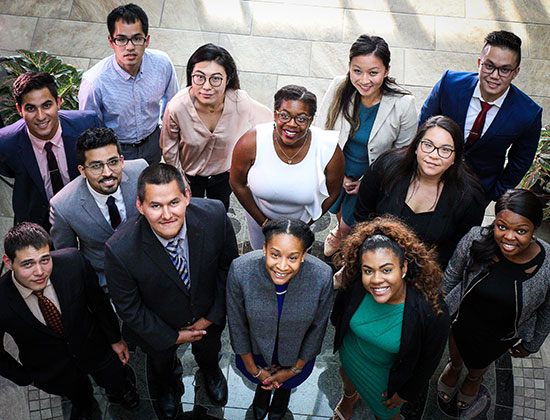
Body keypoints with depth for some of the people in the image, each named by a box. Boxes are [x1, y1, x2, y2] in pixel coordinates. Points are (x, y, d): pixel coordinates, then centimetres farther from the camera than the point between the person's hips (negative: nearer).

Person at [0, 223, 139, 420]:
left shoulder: (73, 261, -31)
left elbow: (97, 299, -12)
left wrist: (115, 338, -1)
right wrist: (24, 378, -2)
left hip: (94, 346, 1)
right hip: (51, 370, 0)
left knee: (119, 386, 27)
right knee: (80, 397, 31)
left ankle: (117, 393, 65)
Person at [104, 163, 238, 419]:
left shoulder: (214, 216, -34)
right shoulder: (119, 251, -40)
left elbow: (228, 264, -14)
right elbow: (128, 308, -22)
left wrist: (213, 316, -10)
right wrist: (171, 336, -13)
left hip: (207, 318, 2)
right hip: (159, 327, -1)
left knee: (208, 352, 36)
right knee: (161, 362, 33)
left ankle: (210, 372, 74)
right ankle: (169, 386, 71)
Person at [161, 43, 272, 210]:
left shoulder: (240, 101, -34)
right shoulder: (176, 107, -36)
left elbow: (267, 119, -10)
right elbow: (169, 147, -16)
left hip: (224, 172, 2)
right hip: (189, 173, -1)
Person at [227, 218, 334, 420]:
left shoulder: (322, 276, -36)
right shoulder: (240, 270, -37)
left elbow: (317, 327, -15)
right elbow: (237, 323, -18)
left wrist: (295, 369, -3)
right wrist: (253, 369, -4)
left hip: (296, 355, 0)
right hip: (255, 349, 0)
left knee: (287, 383, 33)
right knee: (261, 380, 33)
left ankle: (283, 391, 70)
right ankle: (263, 389, 70)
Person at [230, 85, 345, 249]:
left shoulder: (329, 150, -31)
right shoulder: (251, 143, -33)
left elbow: (332, 193, -13)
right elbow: (237, 183, -16)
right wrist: (263, 222, -10)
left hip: (302, 216, 0)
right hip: (260, 213, 0)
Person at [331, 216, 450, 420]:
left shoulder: (432, 312, -40)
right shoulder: (355, 285, -33)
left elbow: (428, 361, -20)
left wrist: (406, 393, -7)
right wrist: (338, 327, 13)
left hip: (387, 372, -2)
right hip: (350, 352, 3)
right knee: (347, 374, 35)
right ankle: (349, 396, 71)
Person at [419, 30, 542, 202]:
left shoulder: (529, 114, -23)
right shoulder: (449, 83, -22)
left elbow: (520, 162, -6)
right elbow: (425, 123, -5)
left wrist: (495, 195, -1)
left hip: (480, 187, -1)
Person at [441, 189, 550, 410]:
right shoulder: (476, 239, -32)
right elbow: (451, 276, -10)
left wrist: (531, 345, 4)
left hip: (500, 336, 0)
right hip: (462, 320, 0)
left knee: (478, 367, 32)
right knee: (456, 356, 33)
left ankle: (474, 378, 69)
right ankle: (454, 368, 70)